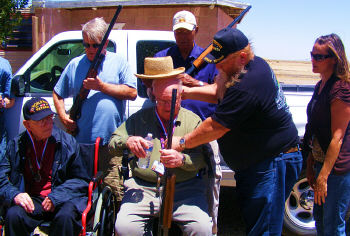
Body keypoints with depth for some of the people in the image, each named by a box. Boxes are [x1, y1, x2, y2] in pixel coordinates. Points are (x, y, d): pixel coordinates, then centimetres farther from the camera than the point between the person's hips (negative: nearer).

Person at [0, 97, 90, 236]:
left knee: (65, 216, -35)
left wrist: (56, 196, -11)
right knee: (13, 215, -31)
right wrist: (14, 194, -18)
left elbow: (81, 180, 5)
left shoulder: (67, 142, 4)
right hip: (31, 200, 1)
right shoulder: (16, 145, 8)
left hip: (62, 200, -1)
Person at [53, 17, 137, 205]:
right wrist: (63, 117, 3)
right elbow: (57, 94, 21)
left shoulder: (118, 62, 9)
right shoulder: (75, 65, 15)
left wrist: (101, 86, -8)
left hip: (110, 142, -3)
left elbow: (132, 93, -2)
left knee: (113, 192, -5)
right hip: (80, 142, 3)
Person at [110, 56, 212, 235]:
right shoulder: (140, 118, 14)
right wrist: (127, 141, -11)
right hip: (143, 188, 1)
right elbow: (113, 143, 12)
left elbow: (202, 158, 3)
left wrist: (182, 159, -19)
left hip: (185, 188, -1)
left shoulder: (193, 120, 11)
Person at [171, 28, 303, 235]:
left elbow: (216, 127, -23)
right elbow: (219, 92, 13)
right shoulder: (256, 64, 3)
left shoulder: (246, 87, -29)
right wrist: (187, 92, 0)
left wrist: (182, 143, -10)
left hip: (273, 165, -11)